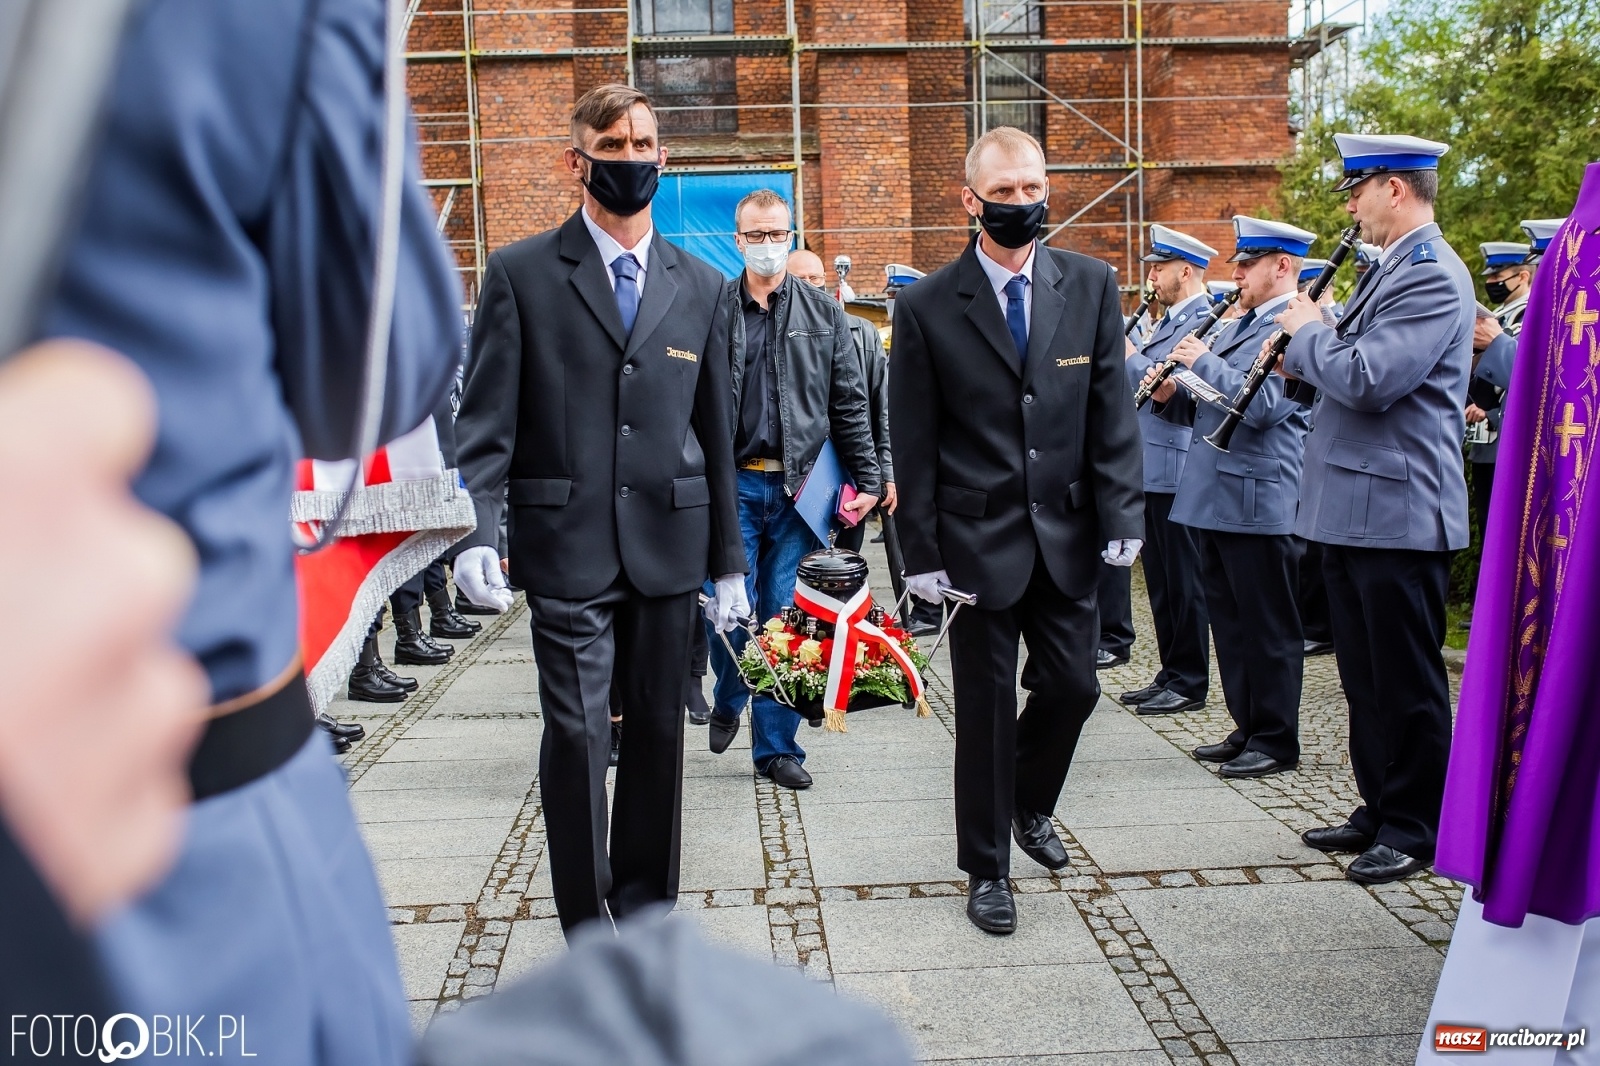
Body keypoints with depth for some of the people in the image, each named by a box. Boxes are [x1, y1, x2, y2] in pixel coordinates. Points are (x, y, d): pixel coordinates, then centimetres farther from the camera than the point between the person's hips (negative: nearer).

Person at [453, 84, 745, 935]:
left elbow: (715, 429, 12)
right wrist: (478, 531, -17)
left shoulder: (700, 286, 11)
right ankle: (586, 932, 16)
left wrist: (728, 561, 10)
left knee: (658, 735, 11)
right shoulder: (521, 273, 2)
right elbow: (487, 417, -2)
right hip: (566, 549, -3)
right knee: (576, 736, -1)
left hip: (668, 547, 3)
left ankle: (647, 911, 29)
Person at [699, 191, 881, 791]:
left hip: (799, 486, 1)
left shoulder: (823, 314, 9)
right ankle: (728, 701, 28)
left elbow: (850, 404, 8)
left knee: (786, 618, 4)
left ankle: (776, 746, 16)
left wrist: (867, 480, 1)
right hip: (732, 483, -1)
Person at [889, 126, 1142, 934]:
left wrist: (1120, 518, -4)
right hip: (978, 539, -3)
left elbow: (1111, 413, 3)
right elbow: (913, 443, -4)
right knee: (987, 705, 5)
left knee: (1071, 685, 9)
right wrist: (923, 551, -7)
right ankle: (986, 868, 23)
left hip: (1067, 534, 3)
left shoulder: (1091, 285, 2)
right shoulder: (927, 307, -5)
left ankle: (1028, 807, 40)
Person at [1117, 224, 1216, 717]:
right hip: (1152, 467, 10)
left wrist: (1128, 355, -12)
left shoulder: (1203, 320, -12)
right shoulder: (1169, 320, 18)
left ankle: (1190, 682, 7)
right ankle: (1171, 674, 22)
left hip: (1177, 468, -10)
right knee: (1161, 578, 13)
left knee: (1184, 578, -2)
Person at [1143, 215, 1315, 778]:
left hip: (1259, 502, -9)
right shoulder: (1238, 326, 18)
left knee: (1268, 626, 1)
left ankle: (1276, 741, 11)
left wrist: (1204, 361, -15)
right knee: (1231, 621, 14)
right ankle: (1247, 729, 24)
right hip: (1216, 498, 9)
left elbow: (1260, 406, -22)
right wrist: (1172, 396, 3)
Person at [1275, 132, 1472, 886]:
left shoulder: (1433, 276, -15)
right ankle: (1379, 808, 28)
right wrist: (1305, 363, 2)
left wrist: (1307, 330, -10)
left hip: (1398, 513, -10)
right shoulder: (1390, 267, 17)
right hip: (1352, 507, 10)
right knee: (1363, 674, 16)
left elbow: (1369, 380, -26)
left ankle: (1415, 829, 15)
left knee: (1406, 681, 2)